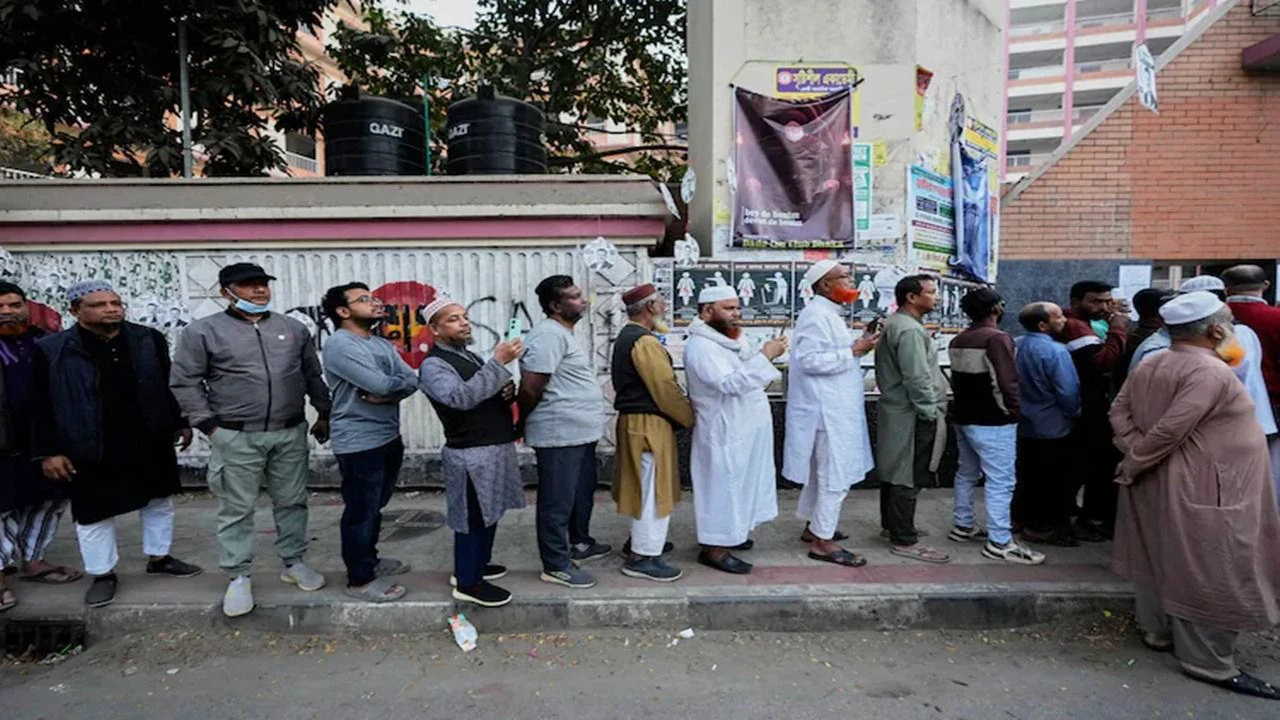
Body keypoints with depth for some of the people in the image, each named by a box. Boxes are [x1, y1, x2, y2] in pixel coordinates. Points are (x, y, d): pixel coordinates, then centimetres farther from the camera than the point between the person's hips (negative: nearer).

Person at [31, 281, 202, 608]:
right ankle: (103, 574, 27)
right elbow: (42, 406, -4)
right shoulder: (51, 350, -7)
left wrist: (181, 423, 8)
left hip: (152, 442, 3)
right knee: (94, 513, 9)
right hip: (92, 450, -2)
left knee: (159, 502, 15)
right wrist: (49, 451, -7)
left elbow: (170, 385, 7)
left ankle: (158, 558, 34)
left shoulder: (149, 339, -1)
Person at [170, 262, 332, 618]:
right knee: (236, 509, 5)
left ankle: (293, 563, 27)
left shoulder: (293, 329, 8)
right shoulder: (203, 331, -3)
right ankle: (238, 577, 18)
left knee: (292, 502, 12)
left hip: (290, 433, 3)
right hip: (236, 438, -3)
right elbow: (184, 382, -2)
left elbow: (313, 375, 14)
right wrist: (209, 425, -6)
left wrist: (324, 413, 12)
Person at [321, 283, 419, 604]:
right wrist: (400, 382, -3)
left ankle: (369, 560, 38)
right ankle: (359, 580, 16)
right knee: (361, 511, 3)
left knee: (375, 507, 21)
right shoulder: (339, 345, -15)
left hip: (389, 437, 9)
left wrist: (387, 394, -17)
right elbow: (380, 384, -24)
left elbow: (412, 381, 3)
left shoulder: (382, 344, 12)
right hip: (359, 443, -9)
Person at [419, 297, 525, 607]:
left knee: (489, 514, 19)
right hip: (471, 455, -9)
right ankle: (468, 583, 17)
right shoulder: (434, 366, -15)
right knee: (473, 519, 2)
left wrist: (508, 390, -2)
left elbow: (489, 394, 22)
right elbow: (462, 397, -32)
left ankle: (474, 565, 36)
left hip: (495, 448, 9)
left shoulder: (469, 356, 14)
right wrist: (498, 362, -35)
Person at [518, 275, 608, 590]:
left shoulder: (564, 333, 15)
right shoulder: (549, 335, -19)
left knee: (582, 493, 22)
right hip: (560, 435, -10)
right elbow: (530, 388, -21)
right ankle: (555, 565, 12)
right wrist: (523, 423, -5)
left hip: (580, 432, 10)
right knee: (558, 501, 1)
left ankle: (580, 544, 39)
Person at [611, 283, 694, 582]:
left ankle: (639, 540, 33)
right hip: (649, 423, -11)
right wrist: (690, 419, -9)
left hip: (634, 420, 11)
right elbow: (665, 388, -20)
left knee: (644, 487, 20)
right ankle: (642, 557, 4)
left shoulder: (627, 336, 14)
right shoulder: (644, 341, -19)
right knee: (653, 489, -3)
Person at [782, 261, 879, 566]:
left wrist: (858, 345, 4)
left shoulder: (828, 314, 15)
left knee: (821, 471, 19)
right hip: (828, 410, -11)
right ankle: (822, 541, 7)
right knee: (836, 475, -4)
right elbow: (809, 359, -26)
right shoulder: (816, 315, -18)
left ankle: (813, 527, 32)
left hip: (835, 408, 11)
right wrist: (853, 351, -21)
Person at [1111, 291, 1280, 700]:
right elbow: (1169, 430, -25)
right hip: (1202, 490, -9)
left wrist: (1134, 454, -4)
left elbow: (1120, 412, 5)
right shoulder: (1211, 372, -21)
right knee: (1211, 575, 1)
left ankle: (1158, 632, 32)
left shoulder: (1150, 366, 6)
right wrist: (1132, 465, -13)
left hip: (1157, 481, 9)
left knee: (1163, 558, 19)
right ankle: (1208, 662, 11)